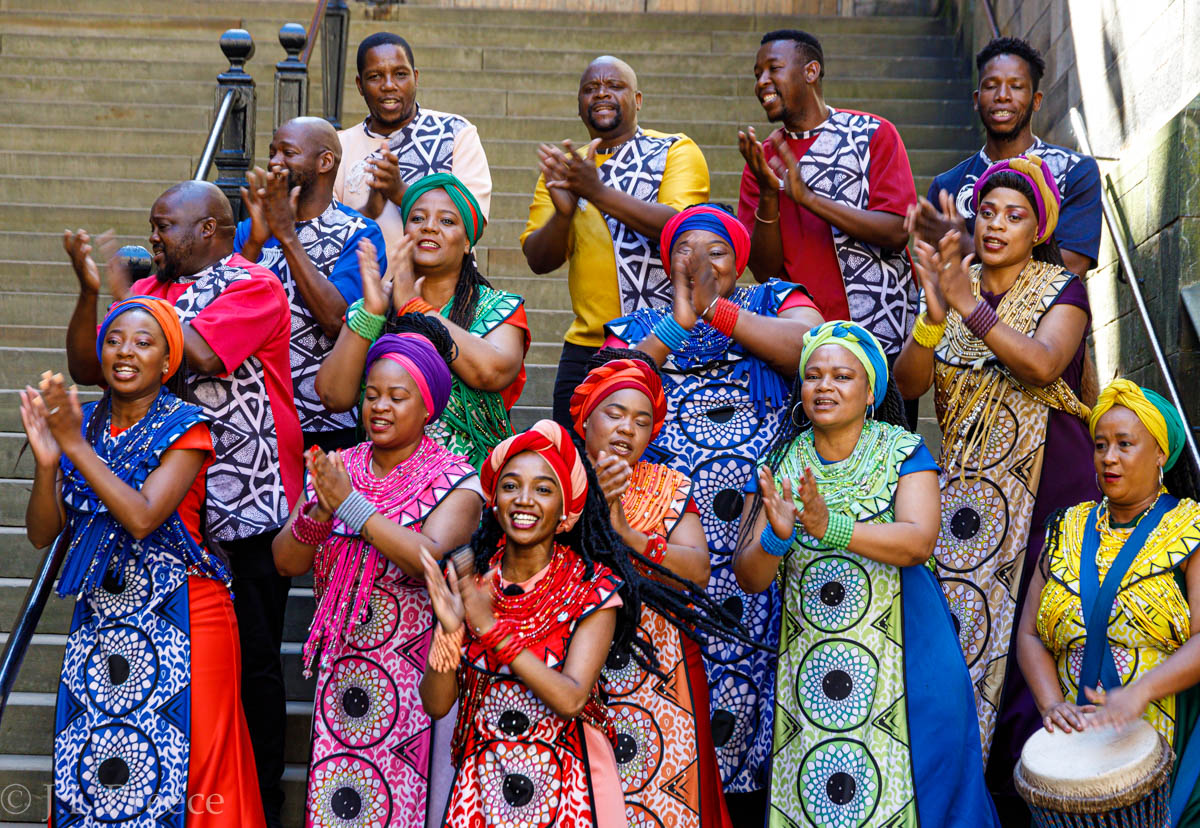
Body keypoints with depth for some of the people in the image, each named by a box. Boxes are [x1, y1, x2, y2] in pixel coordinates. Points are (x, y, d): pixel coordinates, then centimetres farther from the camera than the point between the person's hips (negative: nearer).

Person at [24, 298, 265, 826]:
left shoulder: (185, 430, -7)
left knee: (167, 777, -3)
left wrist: (75, 446, -23)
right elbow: (41, 534, 1)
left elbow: (142, 517, -22)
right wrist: (46, 462, -15)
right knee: (84, 773, 6)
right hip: (97, 621, 5)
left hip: (180, 623, -5)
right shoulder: (82, 424, 6)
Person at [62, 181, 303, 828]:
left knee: (253, 660, 2)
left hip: (247, 511, -6)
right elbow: (87, 369, 8)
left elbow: (193, 355, -22)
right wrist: (90, 291, -5)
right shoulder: (151, 289, 14)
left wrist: (123, 295, -11)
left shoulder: (255, 287, -6)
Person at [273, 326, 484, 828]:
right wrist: (320, 512, -18)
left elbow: (428, 560, -23)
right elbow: (287, 562, 1)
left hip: (416, 672, -3)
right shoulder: (336, 469, 7)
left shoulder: (455, 481, -6)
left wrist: (352, 503, -23)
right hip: (339, 669, 4)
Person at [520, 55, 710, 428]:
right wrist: (563, 212, -16)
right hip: (586, 347, 4)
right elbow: (539, 260, 5)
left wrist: (598, 192, -24)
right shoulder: (564, 170, 14)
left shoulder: (676, 151, 3)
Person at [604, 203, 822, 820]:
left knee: (752, 659, -4)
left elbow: (811, 349, -8)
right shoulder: (640, 328, 16)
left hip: (761, 529, -1)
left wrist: (716, 309, -14)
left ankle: (750, 797, 9)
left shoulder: (775, 302, 14)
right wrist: (676, 325, -11)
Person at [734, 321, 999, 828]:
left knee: (903, 787, -3)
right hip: (808, 667, 2)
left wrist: (830, 527, -30)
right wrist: (776, 537, -21)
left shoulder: (903, 451, 0)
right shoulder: (779, 464, 6)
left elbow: (919, 542, -16)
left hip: (900, 661, -2)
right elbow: (749, 579, 1)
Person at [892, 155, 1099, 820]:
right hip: (966, 484, 3)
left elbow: (1043, 364, -16)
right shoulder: (952, 286, 13)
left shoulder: (1061, 289, 4)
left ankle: (1020, 797, 1)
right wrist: (935, 315, -16)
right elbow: (908, 384, 0)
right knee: (957, 625, -5)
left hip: (1045, 485, -3)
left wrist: (970, 305, -23)